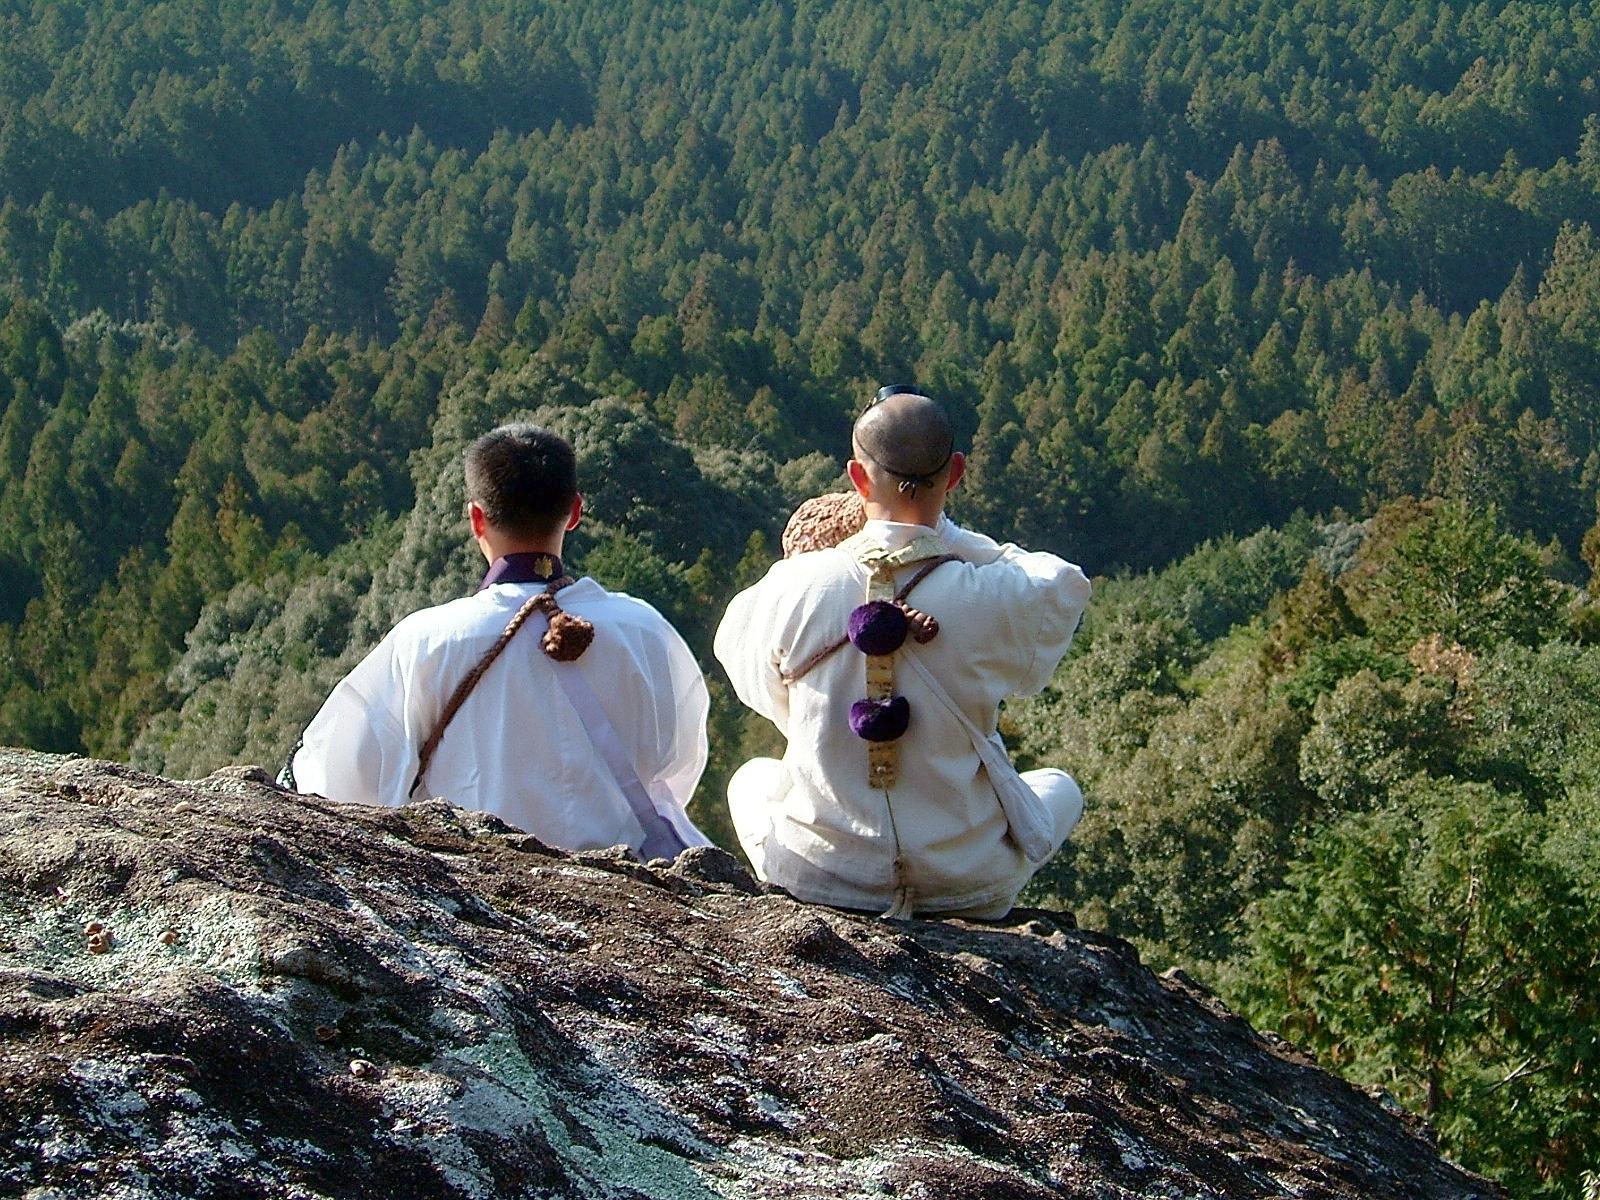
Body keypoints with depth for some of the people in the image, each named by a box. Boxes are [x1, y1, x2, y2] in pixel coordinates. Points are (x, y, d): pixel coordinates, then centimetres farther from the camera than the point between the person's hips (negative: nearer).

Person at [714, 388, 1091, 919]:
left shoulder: (795, 584, -15)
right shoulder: (994, 596, -19)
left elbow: (738, 649, 8)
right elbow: (1065, 585, 5)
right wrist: (945, 532, 11)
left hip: (817, 871, 1)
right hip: (966, 884, -1)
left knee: (751, 778, 35)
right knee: (1060, 788, 31)